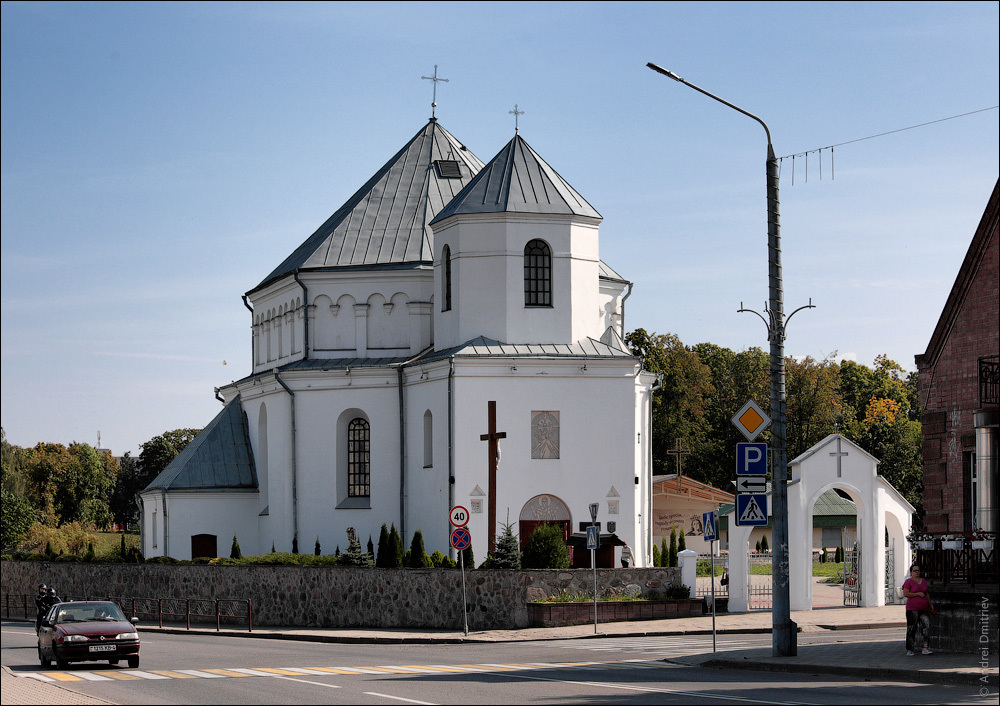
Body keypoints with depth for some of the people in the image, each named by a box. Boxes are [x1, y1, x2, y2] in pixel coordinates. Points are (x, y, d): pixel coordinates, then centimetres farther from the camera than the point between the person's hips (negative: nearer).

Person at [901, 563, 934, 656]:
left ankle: (925, 649, -14)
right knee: (911, 629, -4)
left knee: (926, 626, -10)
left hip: (924, 609, 5)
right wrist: (918, 594, -14)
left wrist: (930, 604, 22)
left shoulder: (923, 581, 15)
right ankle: (909, 650, 3)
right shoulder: (908, 582, -4)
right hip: (912, 609, -5)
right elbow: (905, 594, -14)